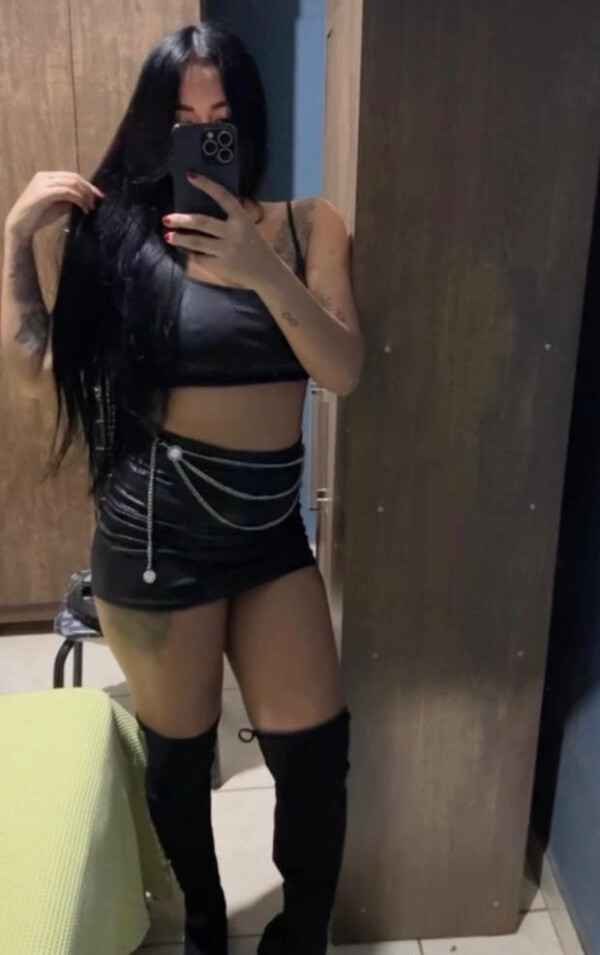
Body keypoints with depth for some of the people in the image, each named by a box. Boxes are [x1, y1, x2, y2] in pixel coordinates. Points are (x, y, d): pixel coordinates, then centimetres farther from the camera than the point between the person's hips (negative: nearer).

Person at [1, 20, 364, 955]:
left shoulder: (307, 225, 2)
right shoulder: (119, 231, -4)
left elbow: (343, 371, -8)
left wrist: (262, 270, -21)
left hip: (272, 524, 3)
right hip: (159, 528, -2)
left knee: (315, 746, 5)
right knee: (180, 747, 13)